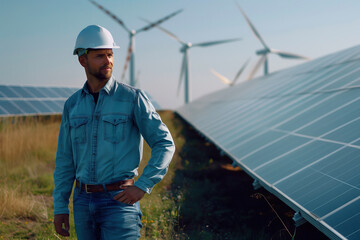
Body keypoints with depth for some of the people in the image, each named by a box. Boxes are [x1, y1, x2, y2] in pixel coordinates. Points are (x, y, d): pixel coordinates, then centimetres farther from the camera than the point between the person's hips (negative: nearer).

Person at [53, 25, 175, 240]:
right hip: (83, 200, 5)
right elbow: (65, 160, 11)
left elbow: (165, 144, -7)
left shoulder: (133, 98, -6)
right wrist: (60, 207, 7)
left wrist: (143, 186, -17)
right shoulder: (73, 105, 7)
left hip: (119, 199, -5)